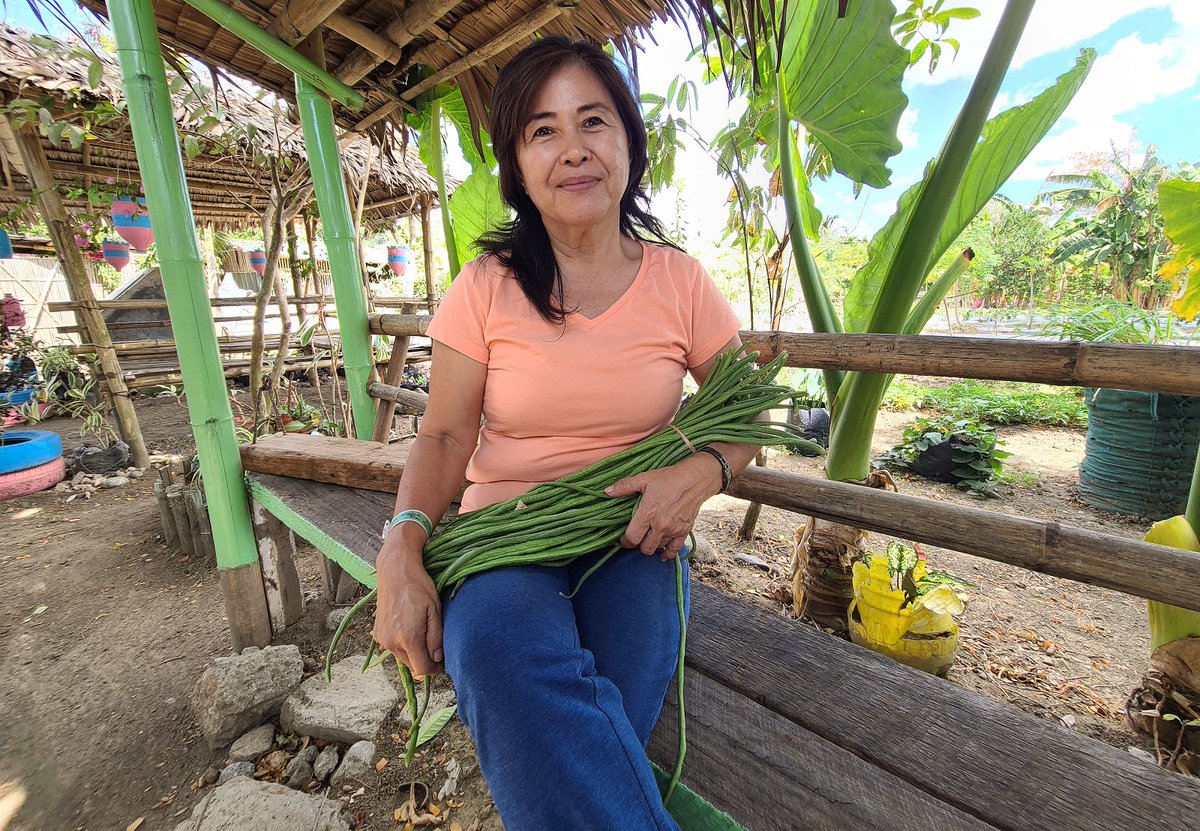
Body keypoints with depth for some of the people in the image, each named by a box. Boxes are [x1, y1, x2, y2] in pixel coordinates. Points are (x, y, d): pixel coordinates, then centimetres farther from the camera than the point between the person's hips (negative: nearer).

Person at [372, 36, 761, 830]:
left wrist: (705, 469, -16)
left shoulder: (680, 282, 2)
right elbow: (445, 436, -2)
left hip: (633, 531, 1)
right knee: (502, 657, -33)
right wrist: (403, 547, -20)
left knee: (592, 736, -24)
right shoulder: (486, 287, -1)